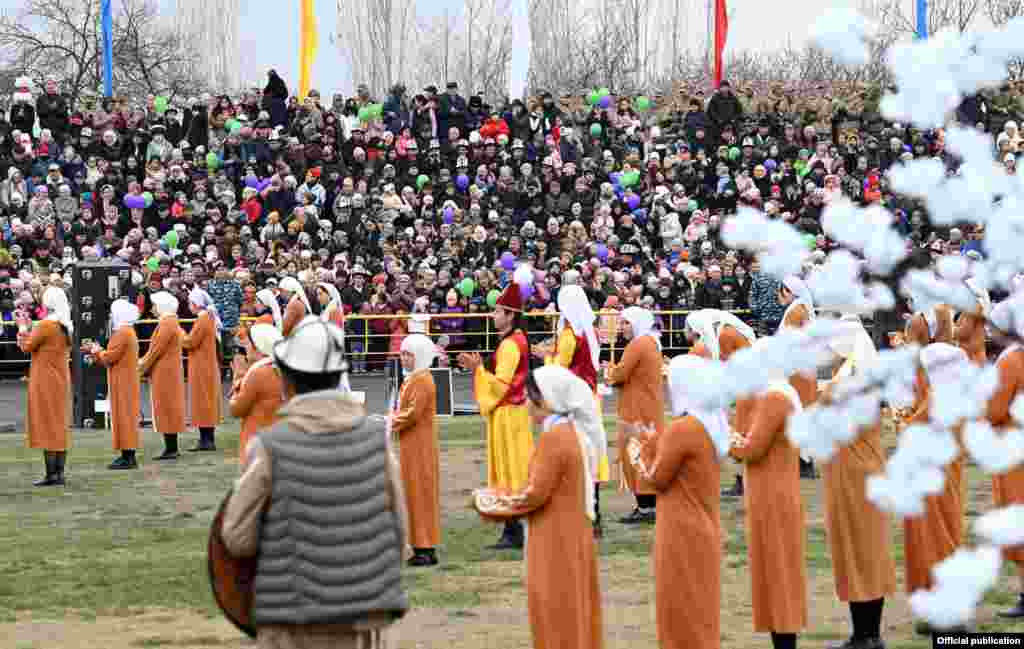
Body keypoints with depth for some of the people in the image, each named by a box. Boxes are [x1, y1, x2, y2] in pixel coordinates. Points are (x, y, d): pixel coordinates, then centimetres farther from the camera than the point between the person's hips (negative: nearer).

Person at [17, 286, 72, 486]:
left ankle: (51, 475, -6)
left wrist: (23, 329, 9)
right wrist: (28, 330, 17)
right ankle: (59, 473, 11)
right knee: (59, 426, 10)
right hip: (61, 379, 8)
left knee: (47, 426, -5)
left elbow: (27, 347, -7)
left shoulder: (46, 325, -18)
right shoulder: (66, 326, 7)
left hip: (45, 381, -8)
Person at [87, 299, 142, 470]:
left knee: (124, 417, -8)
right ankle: (128, 456, 13)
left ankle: (128, 458, -8)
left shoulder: (122, 333, -17)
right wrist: (98, 352, 14)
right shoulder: (128, 331, 15)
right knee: (126, 417, 11)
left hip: (123, 383, -10)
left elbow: (109, 357, -18)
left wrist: (97, 352, 0)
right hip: (126, 381, 10)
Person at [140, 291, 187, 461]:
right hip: (167, 372, 10)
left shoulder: (167, 323, -16)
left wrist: (143, 366, -9)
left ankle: (171, 449, -6)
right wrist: (144, 361, 8)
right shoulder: (169, 322, 15)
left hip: (165, 373, -10)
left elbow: (157, 348, -18)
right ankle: (171, 448, 15)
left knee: (166, 409, -7)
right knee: (169, 409, 12)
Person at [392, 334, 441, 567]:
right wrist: (393, 420, 4)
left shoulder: (422, 380, -16)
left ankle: (426, 550, -4)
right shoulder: (413, 378, 15)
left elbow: (413, 413, -22)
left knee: (420, 494, -7)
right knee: (416, 494, 11)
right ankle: (423, 547, 15)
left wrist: (391, 424, -12)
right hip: (412, 445, 10)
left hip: (420, 446, -10)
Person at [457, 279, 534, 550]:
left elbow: (501, 383, -22)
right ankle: (517, 530, 16)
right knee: (517, 472, 12)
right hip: (514, 410, 10)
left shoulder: (509, 345, -19)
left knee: (509, 472, -6)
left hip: (506, 415, -10)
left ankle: (513, 532, -4)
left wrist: (477, 368, -17)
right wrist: (480, 366, 9)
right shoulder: (517, 339, 12)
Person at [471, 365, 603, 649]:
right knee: (574, 616, 13)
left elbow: (534, 494, -19)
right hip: (573, 537, 9)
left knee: (556, 621, -1)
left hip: (556, 543, -9)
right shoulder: (573, 432, 9)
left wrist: (489, 502, -6)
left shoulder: (553, 438, -19)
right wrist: (502, 498, 12)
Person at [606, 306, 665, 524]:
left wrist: (610, 371, 3)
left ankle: (644, 508, -8)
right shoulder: (652, 343, 14)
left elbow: (620, 375, -17)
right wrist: (615, 373, 6)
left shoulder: (637, 345, -16)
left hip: (638, 412, -10)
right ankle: (651, 505, 16)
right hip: (650, 409, 10)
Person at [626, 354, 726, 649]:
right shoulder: (714, 424, 4)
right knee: (700, 611, 16)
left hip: (682, 535, -8)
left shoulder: (681, 429, -22)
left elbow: (658, 478, -12)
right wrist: (653, 450, 16)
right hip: (705, 529, 8)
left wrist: (642, 452, 5)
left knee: (682, 612, 1)